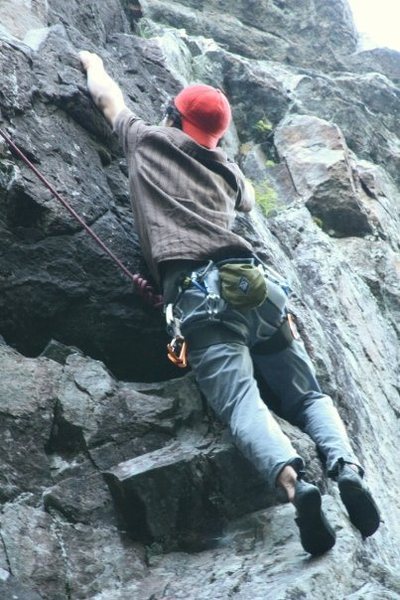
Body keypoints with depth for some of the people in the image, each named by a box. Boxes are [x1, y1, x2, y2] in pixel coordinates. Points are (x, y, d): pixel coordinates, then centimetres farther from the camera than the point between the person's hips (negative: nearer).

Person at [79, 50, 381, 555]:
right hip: (255, 286, 4)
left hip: (198, 293, -4)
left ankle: (294, 483, -44)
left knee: (240, 401, -19)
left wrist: (92, 61, 62)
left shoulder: (145, 140, 21)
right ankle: (346, 465, -20)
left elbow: (106, 96, 40)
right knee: (307, 396, 8)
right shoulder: (226, 169, 29)